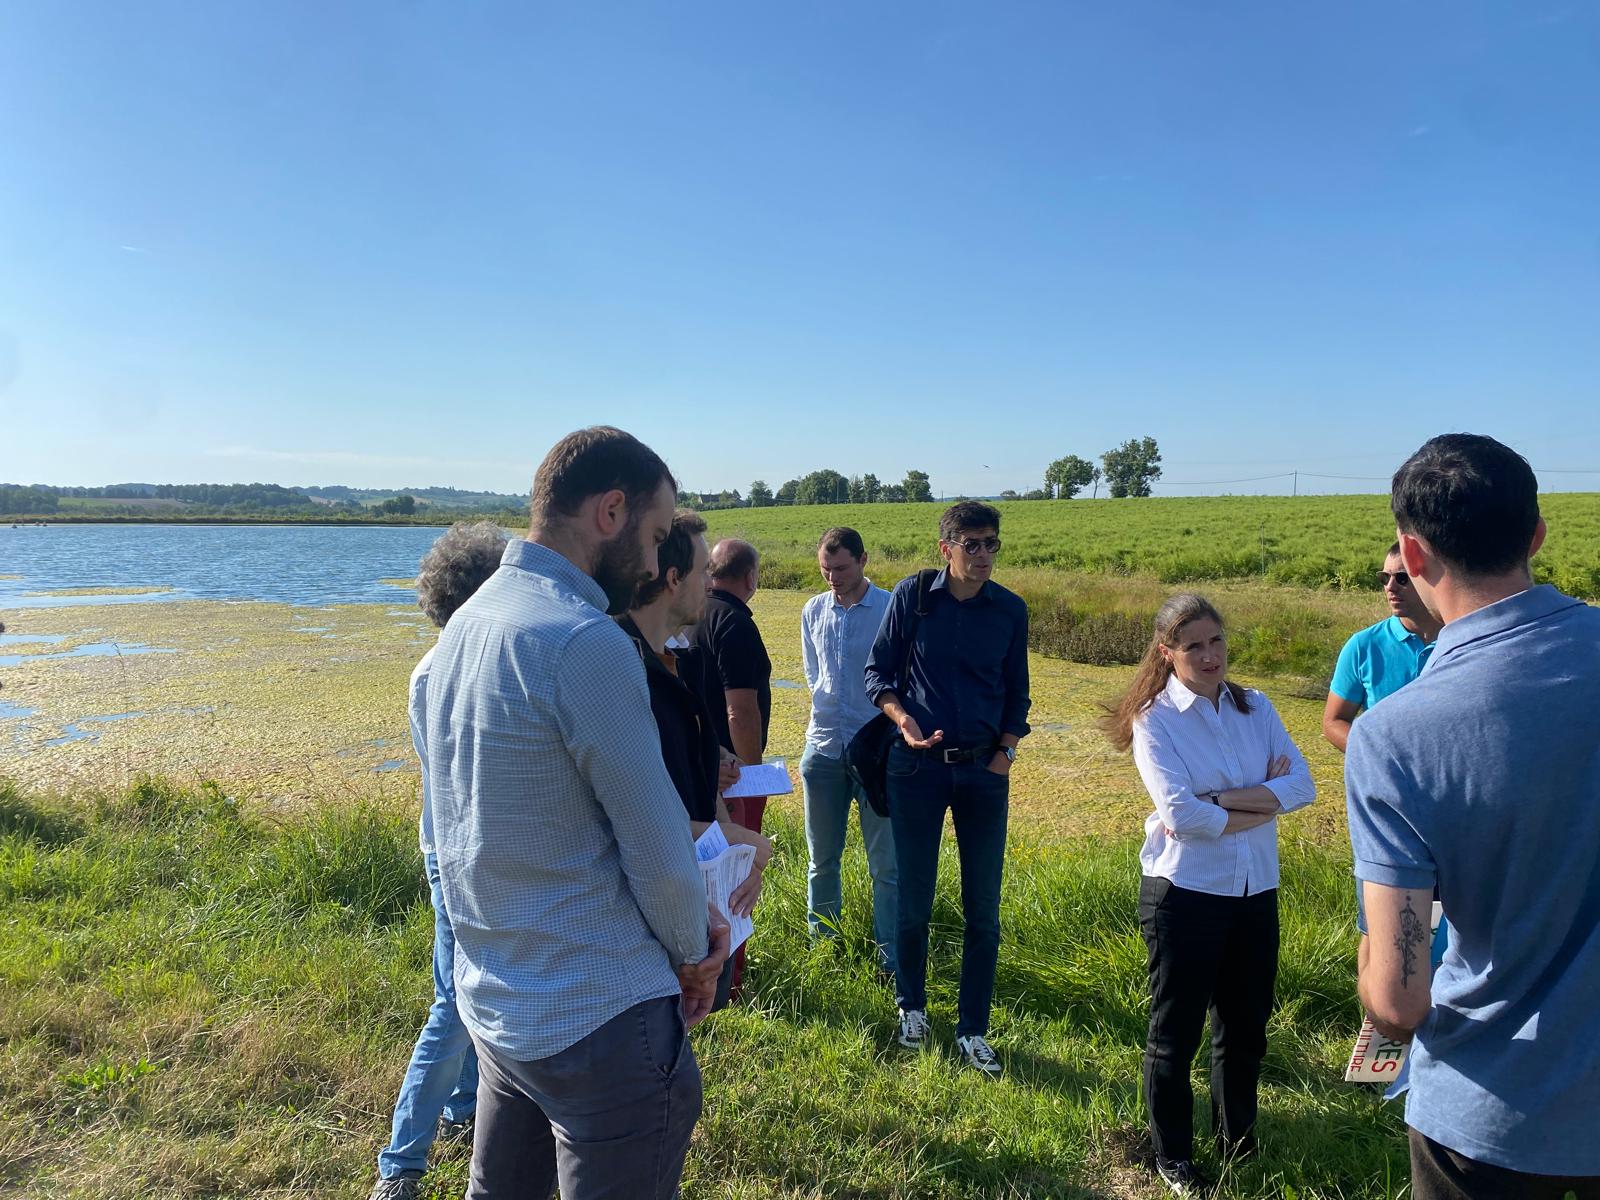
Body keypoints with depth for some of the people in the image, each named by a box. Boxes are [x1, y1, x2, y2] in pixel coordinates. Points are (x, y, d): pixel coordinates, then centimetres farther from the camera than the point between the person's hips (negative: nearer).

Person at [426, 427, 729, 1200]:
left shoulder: (468, 621, 4)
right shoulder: (584, 641, -24)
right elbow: (660, 852, -19)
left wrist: (685, 920, 7)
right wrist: (695, 950, 2)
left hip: (495, 1001, 8)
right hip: (599, 1021, -8)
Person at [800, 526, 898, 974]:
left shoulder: (893, 610, -7)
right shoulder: (813, 611, 7)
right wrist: (831, 708, 11)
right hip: (823, 748, 4)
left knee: (886, 864, 2)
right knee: (821, 860, 14)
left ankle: (891, 959, 13)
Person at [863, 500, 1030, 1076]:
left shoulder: (1011, 609, 1)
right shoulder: (912, 595, -5)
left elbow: (1016, 692, 10)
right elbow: (878, 670, 1)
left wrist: (1006, 752, -3)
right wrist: (902, 718, -16)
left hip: (984, 769, 2)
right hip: (917, 765, -1)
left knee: (983, 908, 6)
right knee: (914, 899, 9)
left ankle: (973, 1030, 21)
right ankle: (911, 1006, 32)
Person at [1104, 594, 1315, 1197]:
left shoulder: (1256, 707, 3)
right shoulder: (1154, 720, -11)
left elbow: (1302, 785, -8)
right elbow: (1180, 814, -21)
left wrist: (1218, 799, -18)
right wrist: (1261, 804, -12)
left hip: (1256, 891, 5)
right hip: (1184, 893, -4)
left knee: (1246, 1024, 19)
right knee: (1176, 1032, 10)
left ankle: (1237, 1136, 42)